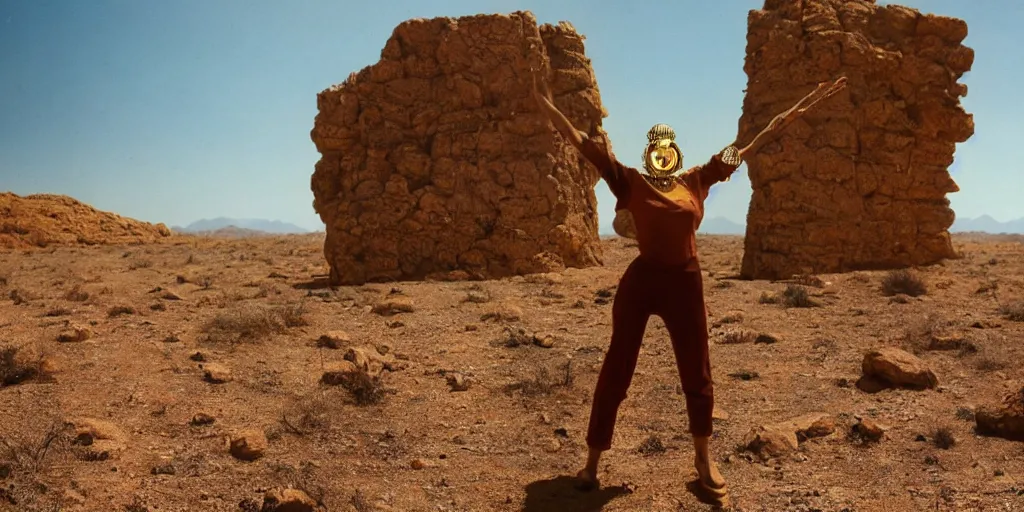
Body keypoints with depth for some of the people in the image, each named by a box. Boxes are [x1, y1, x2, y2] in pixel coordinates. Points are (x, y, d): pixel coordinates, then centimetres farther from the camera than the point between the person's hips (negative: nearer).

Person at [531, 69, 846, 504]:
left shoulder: (695, 181, 7)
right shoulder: (632, 183, -1)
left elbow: (747, 147, 9)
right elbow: (583, 144, -6)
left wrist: (798, 109, 11)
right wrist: (547, 107, -14)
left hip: (686, 282, 3)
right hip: (640, 282, -3)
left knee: (696, 375, 12)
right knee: (615, 372, 4)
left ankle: (704, 462, 31)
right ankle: (592, 463, 17)